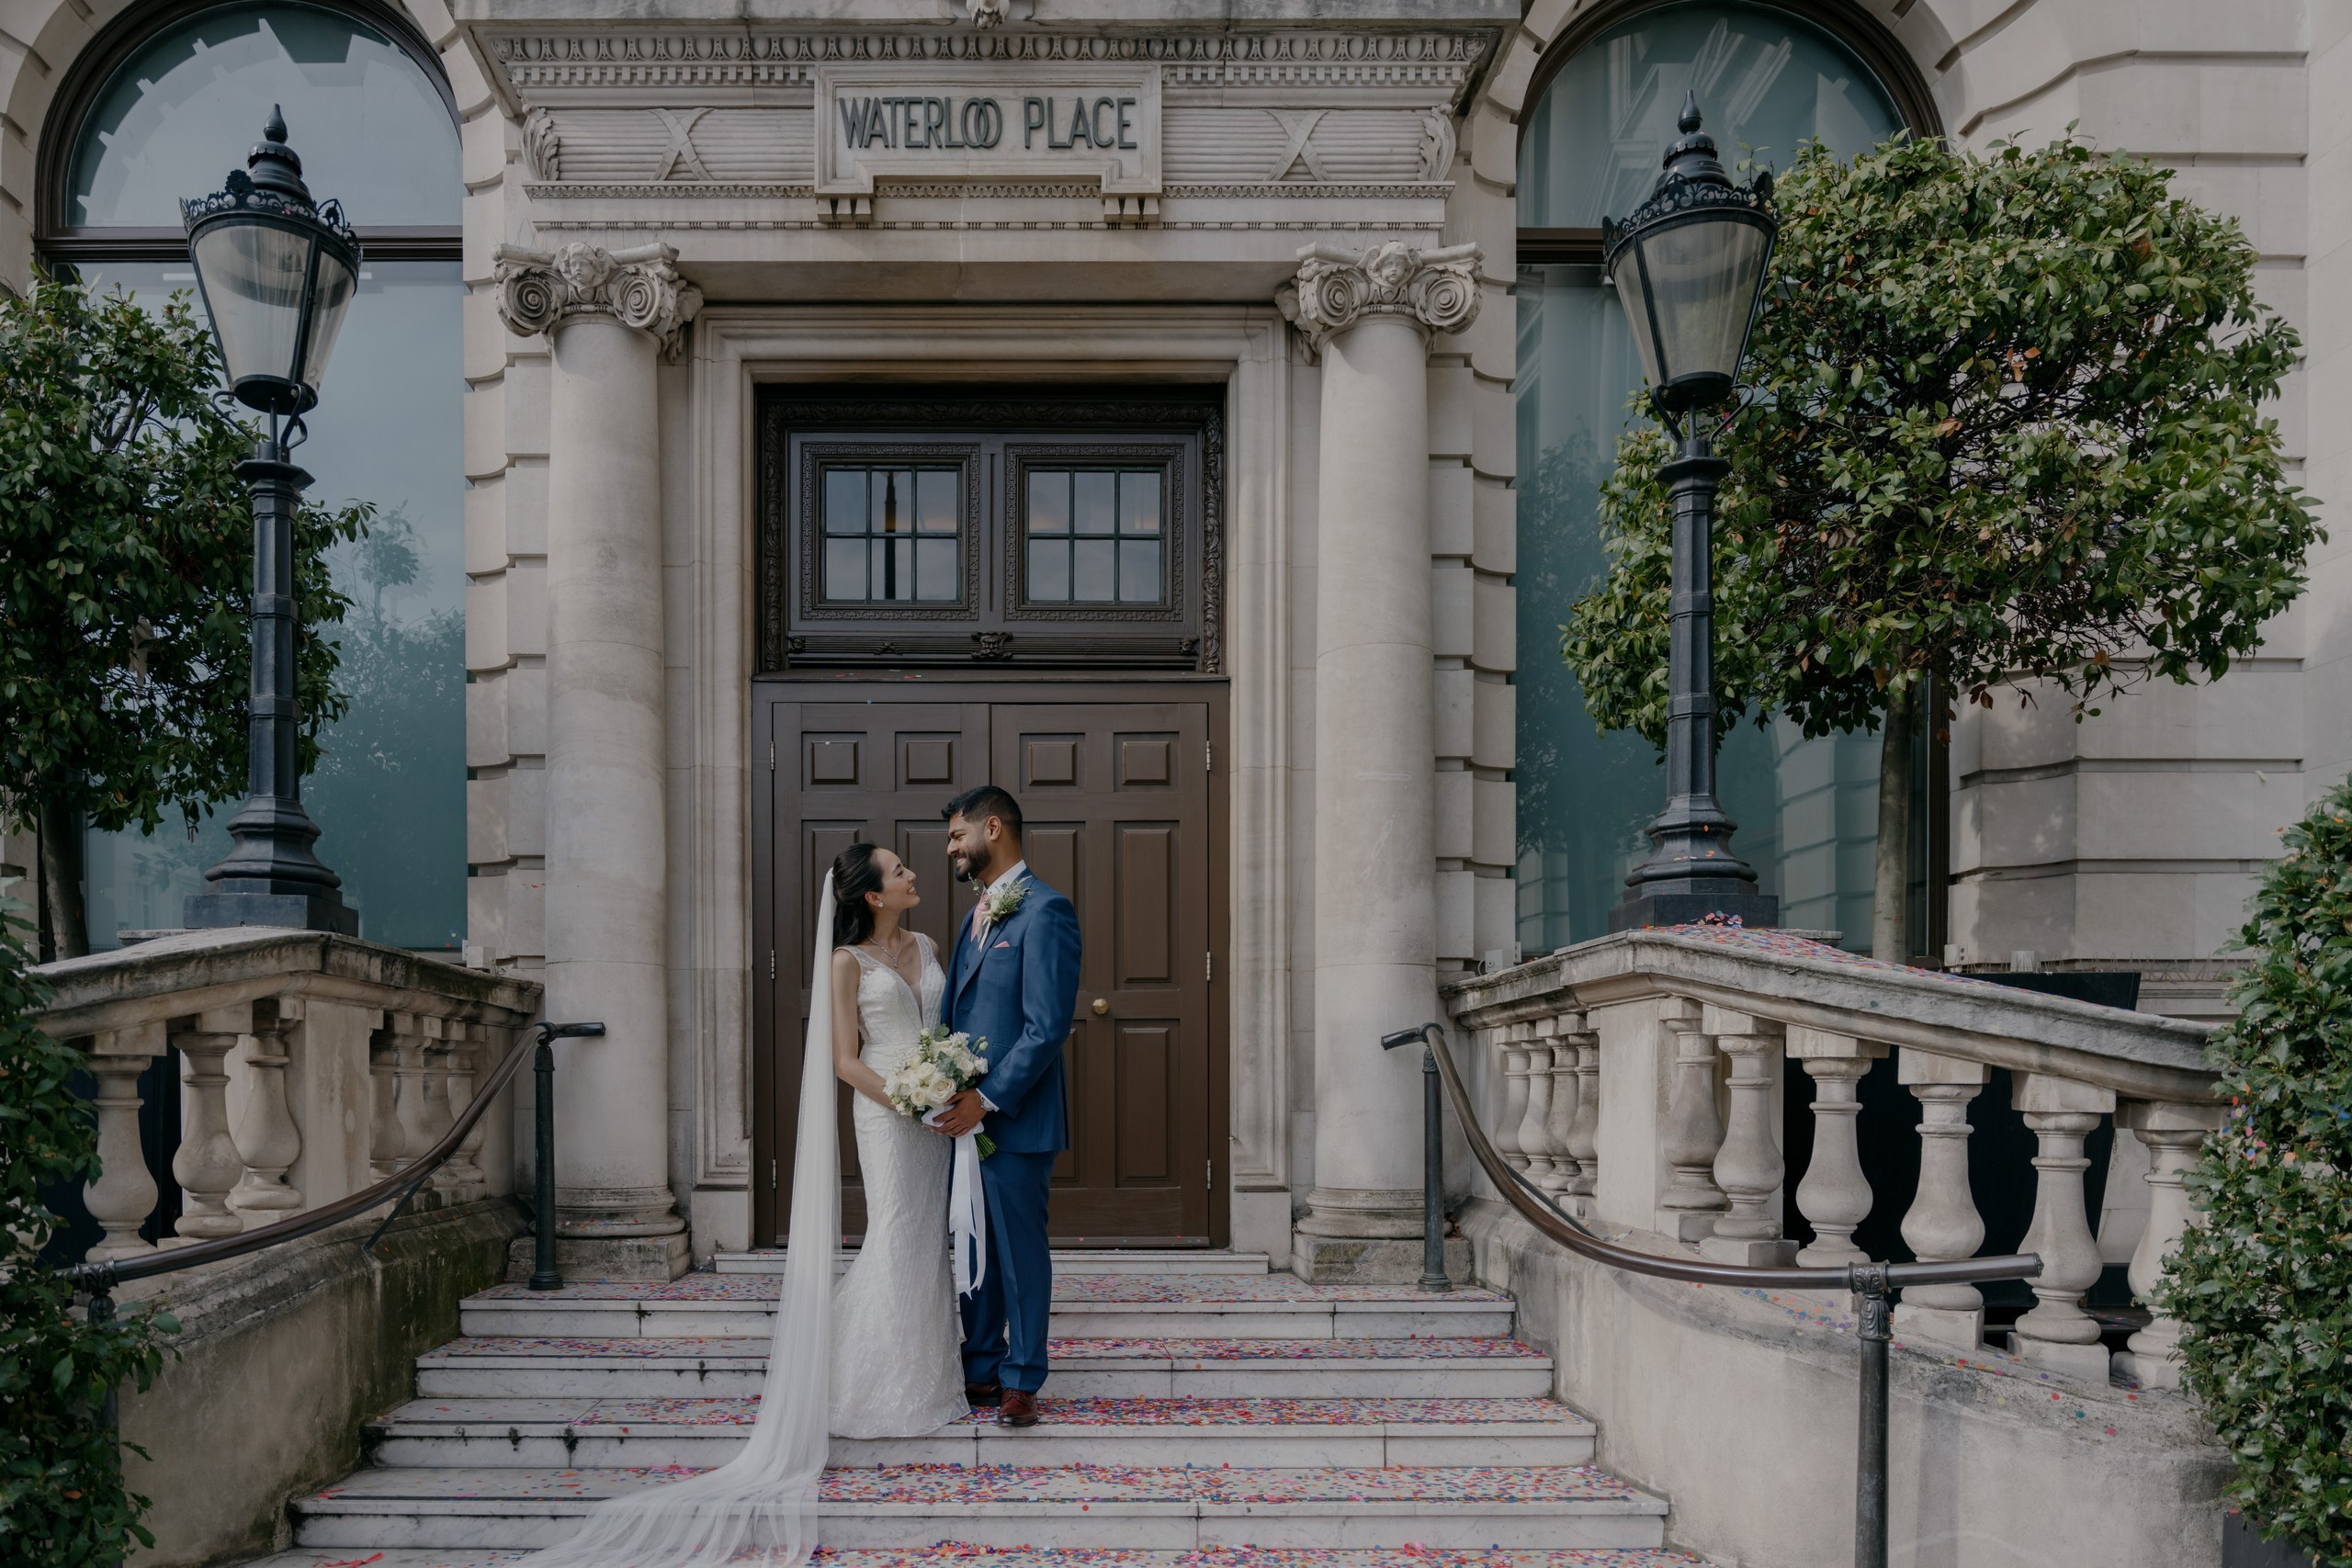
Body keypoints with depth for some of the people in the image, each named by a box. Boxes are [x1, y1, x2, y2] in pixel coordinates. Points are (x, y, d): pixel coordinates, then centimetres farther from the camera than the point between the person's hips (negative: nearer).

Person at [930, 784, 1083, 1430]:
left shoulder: (1045, 911, -13)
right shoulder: (978, 915, 16)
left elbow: (1047, 1027, -19)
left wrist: (988, 1099, -18)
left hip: (1015, 1117, -8)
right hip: (966, 1114, 8)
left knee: (1021, 1251, 3)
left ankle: (1022, 1381, 15)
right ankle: (981, 1370, 27)